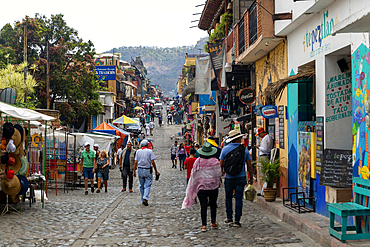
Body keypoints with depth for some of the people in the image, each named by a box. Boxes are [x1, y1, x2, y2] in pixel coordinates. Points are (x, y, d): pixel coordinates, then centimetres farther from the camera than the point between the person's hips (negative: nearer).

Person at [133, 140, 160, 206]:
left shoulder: (138, 151, 5)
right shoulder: (150, 151, -4)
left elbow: (136, 162, 1)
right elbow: (152, 162, -9)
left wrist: (134, 171, 7)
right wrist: (156, 171, -3)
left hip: (140, 170, 3)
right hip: (148, 170, -3)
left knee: (141, 186, 12)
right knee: (147, 185, -1)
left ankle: (143, 200, 16)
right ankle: (145, 198, -20)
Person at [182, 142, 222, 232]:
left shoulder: (198, 161, -7)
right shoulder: (215, 161, -7)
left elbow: (194, 174, -3)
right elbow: (219, 173, 0)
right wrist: (218, 182, 18)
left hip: (201, 187, 0)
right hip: (213, 186, 0)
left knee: (203, 206, 1)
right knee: (213, 205, 15)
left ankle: (204, 225, -4)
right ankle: (213, 223, 25)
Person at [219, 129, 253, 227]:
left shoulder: (225, 149, -4)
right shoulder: (244, 149, -2)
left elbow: (221, 164, -1)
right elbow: (249, 166, -1)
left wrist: (222, 171, 20)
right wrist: (251, 178, 9)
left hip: (229, 178, 0)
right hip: (241, 177, 0)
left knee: (228, 198, 14)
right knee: (239, 199, 3)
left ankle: (229, 219, 13)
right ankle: (237, 220, 3)